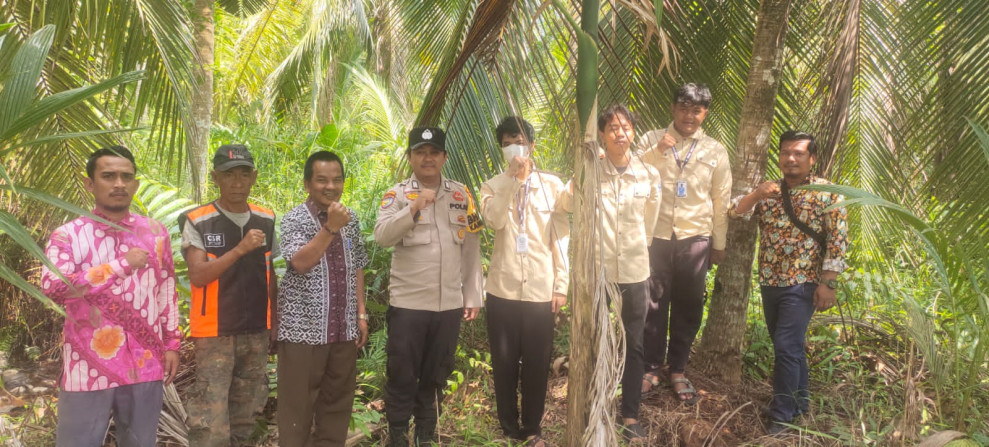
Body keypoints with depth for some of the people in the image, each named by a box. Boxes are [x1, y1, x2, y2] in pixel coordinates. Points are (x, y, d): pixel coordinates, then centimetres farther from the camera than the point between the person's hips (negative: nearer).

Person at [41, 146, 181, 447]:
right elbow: (53, 287, -20)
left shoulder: (155, 233, 8)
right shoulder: (68, 235, -4)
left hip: (145, 367, 3)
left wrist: (171, 344, 10)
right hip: (89, 369, -3)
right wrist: (123, 265, -17)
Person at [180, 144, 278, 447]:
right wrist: (240, 249, -24)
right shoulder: (197, 222, -7)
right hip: (215, 333, -4)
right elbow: (198, 276, -16)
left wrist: (276, 321, 12)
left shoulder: (266, 221, 6)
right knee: (211, 422, -6)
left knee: (246, 413, 14)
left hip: (257, 333, 5)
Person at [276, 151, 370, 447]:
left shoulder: (351, 219, 8)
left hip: (343, 328, 5)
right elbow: (300, 262, -24)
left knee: (338, 401, 13)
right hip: (303, 328, -5)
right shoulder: (295, 219, -8)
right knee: (298, 403, 3)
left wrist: (361, 314, 11)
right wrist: (330, 228, -33)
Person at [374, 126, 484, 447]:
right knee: (402, 375, 6)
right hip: (407, 302, -3)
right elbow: (382, 236, -16)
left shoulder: (461, 195, 7)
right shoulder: (397, 194, -1)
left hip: (450, 303, 3)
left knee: (436, 375, 14)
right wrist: (414, 207, -27)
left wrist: (473, 296, 7)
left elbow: (471, 249, 9)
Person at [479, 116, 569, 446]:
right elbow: (494, 220, -16)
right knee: (504, 362, 9)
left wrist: (561, 284, 0)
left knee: (537, 363, 8)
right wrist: (514, 178, -19)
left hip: (541, 290, 0)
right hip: (503, 289, 1)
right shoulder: (493, 186, 4)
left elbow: (562, 236, 3)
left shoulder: (552, 185, 3)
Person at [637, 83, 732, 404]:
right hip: (656, 235, -1)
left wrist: (719, 244, 10)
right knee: (653, 304, 4)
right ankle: (651, 368, 18)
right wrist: (657, 151, -19)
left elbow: (721, 200, 9)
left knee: (688, 307, 8)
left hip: (695, 237, 1)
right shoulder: (652, 140, 3)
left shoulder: (715, 151, 6)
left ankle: (678, 370, 23)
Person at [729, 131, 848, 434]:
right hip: (769, 283, 6)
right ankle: (800, 401, 31)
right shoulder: (768, 191, 9)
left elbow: (837, 241, -10)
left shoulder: (826, 193, -7)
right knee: (789, 347, 16)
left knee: (786, 347, -9)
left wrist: (827, 284, -16)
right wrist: (755, 195, -18)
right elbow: (735, 213, 1)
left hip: (802, 285, -5)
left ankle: (782, 416, 1)